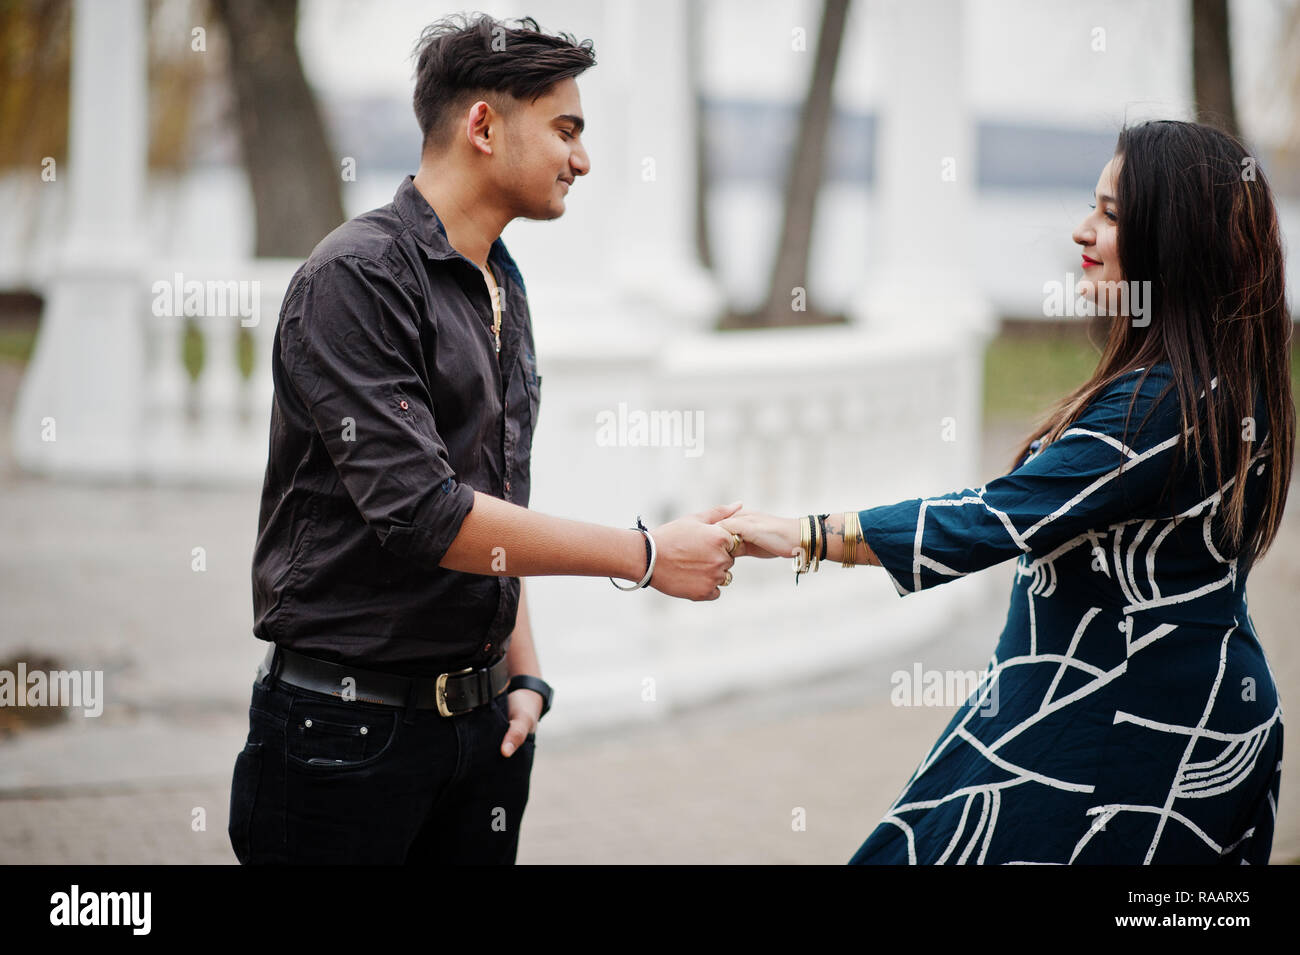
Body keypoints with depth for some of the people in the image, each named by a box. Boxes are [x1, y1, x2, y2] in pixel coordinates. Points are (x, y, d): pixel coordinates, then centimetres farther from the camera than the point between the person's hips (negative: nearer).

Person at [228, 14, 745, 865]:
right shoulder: (357, 277, -13)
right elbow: (418, 510, -21)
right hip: (348, 723, -7)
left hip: (480, 723, 7)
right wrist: (644, 555, -18)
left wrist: (524, 675, 9)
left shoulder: (505, 290, 14)